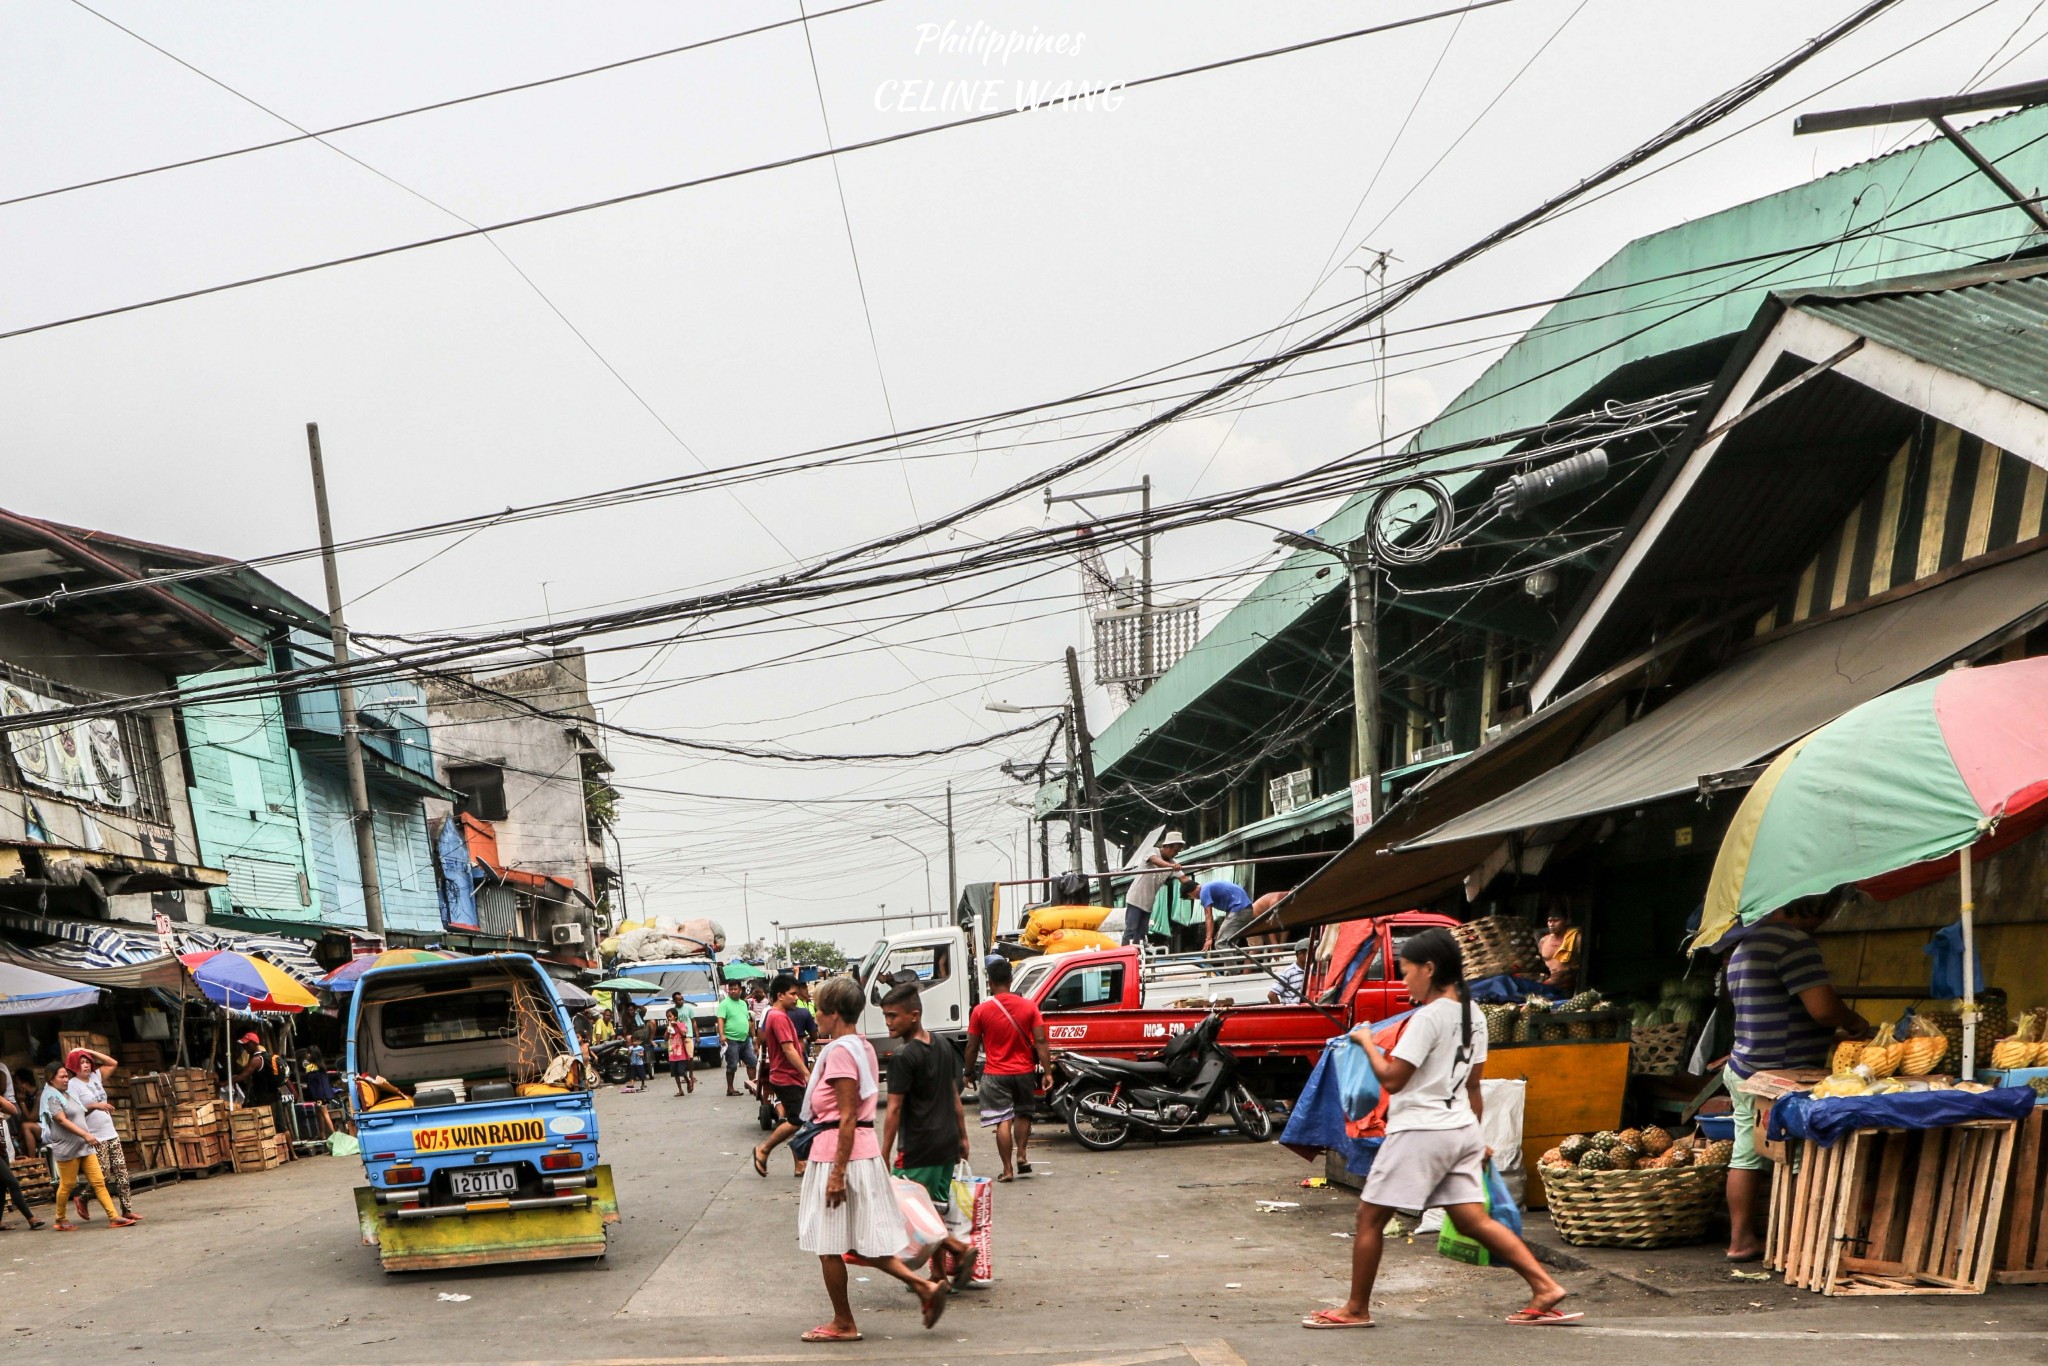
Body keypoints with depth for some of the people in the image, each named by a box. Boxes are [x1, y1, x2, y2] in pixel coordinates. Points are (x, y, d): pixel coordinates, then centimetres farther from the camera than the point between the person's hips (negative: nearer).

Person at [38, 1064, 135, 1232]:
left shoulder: (69, 1094, 16)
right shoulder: (51, 1097, -8)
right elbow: (62, 1120, -18)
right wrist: (85, 1134, -24)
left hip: (84, 1146, 7)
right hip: (67, 1148, -7)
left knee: (98, 1181, 0)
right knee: (67, 1185, 1)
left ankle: (114, 1217, -5)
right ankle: (60, 1220, 20)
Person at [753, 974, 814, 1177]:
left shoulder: (774, 1015, 15)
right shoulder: (780, 1017, -17)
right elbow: (788, 1049, -22)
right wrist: (807, 1073, -23)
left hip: (791, 1078, 10)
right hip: (787, 1078, -10)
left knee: (797, 1121, 9)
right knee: (796, 1121, -10)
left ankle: (801, 1165, 10)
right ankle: (763, 1150, 1)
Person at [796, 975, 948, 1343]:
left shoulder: (839, 1051, -16)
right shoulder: (864, 1047, 12)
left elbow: (848, 1117, -20)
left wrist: (837, 1172, -20)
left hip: (839, 1153, -9)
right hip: (865, 1151, 9)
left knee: (829, 1246, 5)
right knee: (858, 1243, 14)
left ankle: (843, 1324, 15)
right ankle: (924, 1286, 7)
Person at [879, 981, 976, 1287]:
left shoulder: (903, 1057, -15)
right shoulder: (944, 1048, 9)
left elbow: (894, 1110, -16)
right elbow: (955, 1098, 15)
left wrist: (884, 1155, -13)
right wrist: (962, 1136, 22)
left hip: (919, 1148, -8)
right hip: (948, 1143, 8)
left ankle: (960, 1248, -9)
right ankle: (939, 1274, 19)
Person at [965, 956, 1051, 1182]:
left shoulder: (981, 1011, -8)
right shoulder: (1029, 1007, -4)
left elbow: (972, 1047, -3)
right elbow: (1040, 1042, -7)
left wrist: (968, 1073, 10)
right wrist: (1047, 1072, -4)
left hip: (995, 1075, -2)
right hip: (1024, 1072, 2)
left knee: (1003, 1121, 1)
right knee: (1023, 1114, 23)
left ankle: (1007, 1169, 0)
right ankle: (1022, 1156, 14)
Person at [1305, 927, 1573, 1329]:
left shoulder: (1429, 1017, -16)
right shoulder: (1472, 1015, 11)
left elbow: (1392, 1079, -17)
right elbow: (1474, 1086, 16)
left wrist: (1366, 1041, -3)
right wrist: (1476, 1139, 22)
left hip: (1419, 1131, -9)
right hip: (1462, 1130, 9)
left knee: (1370, 1217, 2)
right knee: (1474, 1220, 9)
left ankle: (1356, 1308, 9)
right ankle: (1545, 1286, 0)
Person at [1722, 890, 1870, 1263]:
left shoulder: (1744, 945, 17)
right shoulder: (1794, 942, -16)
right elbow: (1822, 1008, -22)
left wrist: (1833, 1033, 20)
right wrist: (1855, 1023, -1)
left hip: (1743, 1073, 9)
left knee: (1746, 1156, 12)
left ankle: (1741, 1239, 18)